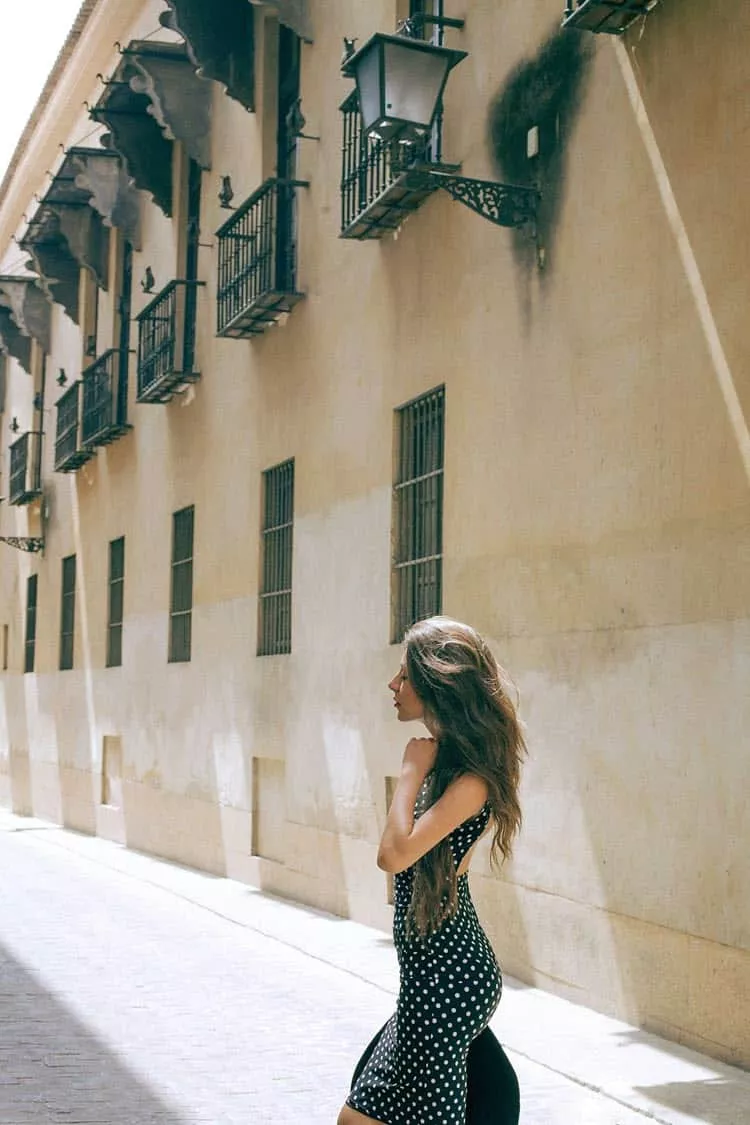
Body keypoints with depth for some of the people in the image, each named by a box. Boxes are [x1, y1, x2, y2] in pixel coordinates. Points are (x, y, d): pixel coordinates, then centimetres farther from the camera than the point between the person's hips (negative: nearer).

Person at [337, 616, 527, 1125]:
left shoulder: (470, 777, -18)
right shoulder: (443, 758, 9)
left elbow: (395, 853, -25)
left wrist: (412, 770, -18)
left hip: (448, 974, -10)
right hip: (435, 971, 10)